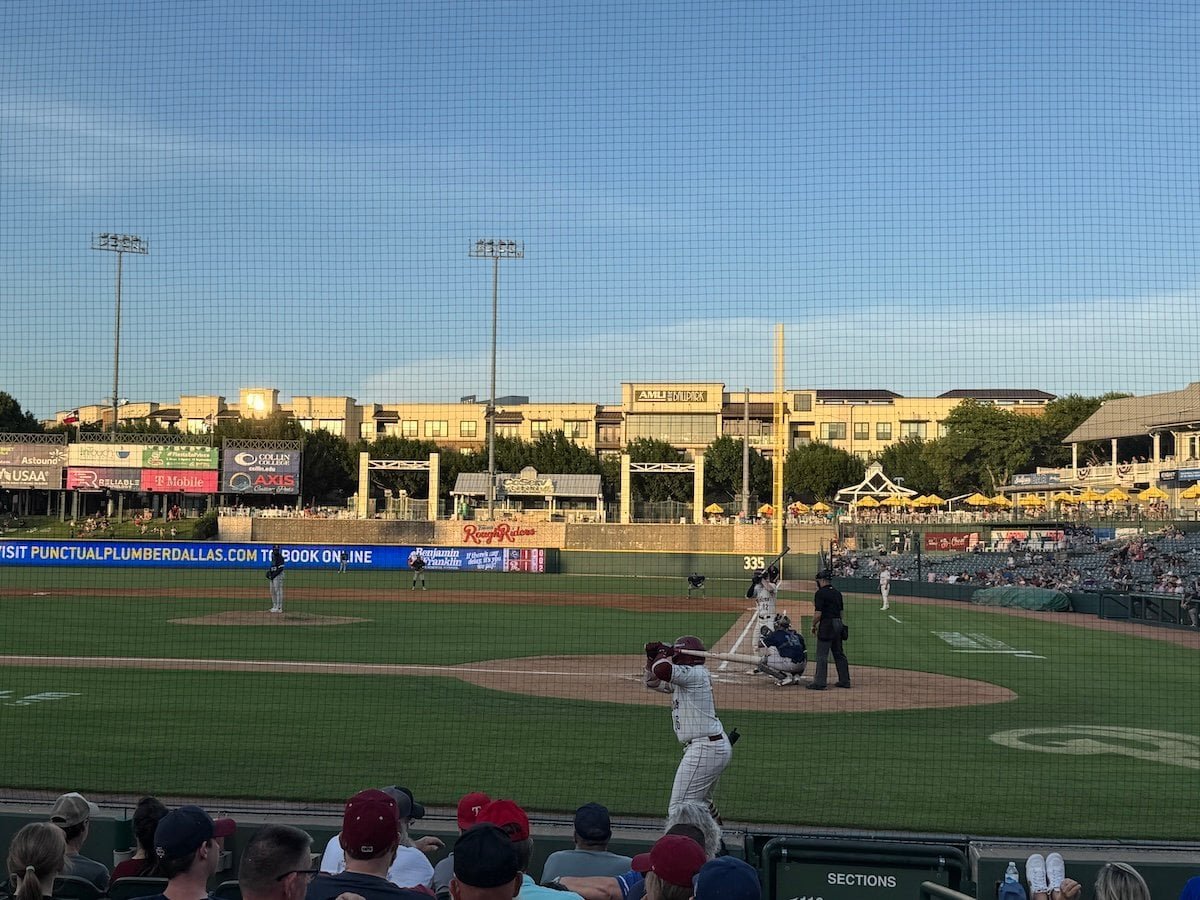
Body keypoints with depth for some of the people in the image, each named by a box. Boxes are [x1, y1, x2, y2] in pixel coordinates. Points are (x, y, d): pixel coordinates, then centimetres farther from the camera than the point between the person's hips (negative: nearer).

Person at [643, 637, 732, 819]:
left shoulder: (695, 673, -14)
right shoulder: (681, 679, 15)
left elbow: (662, 670, -30)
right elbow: (652, 681, 23)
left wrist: (662, 654, -9)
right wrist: (652, 656, 7)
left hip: (704, 749, -11)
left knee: (679, 809, -11)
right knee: (701, 801, 30)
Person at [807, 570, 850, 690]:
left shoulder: (820, 593, -12)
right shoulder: (837, 593, 12)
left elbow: (818, 613, -16)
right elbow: (841, 611, 16)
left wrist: (813, 625, -2)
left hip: (826, 624, -8)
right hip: (838, 624, 8)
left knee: (822, 655, -5)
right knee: (839, 653, 14)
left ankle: (819, 682, -5)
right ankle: (845, 680, 18)